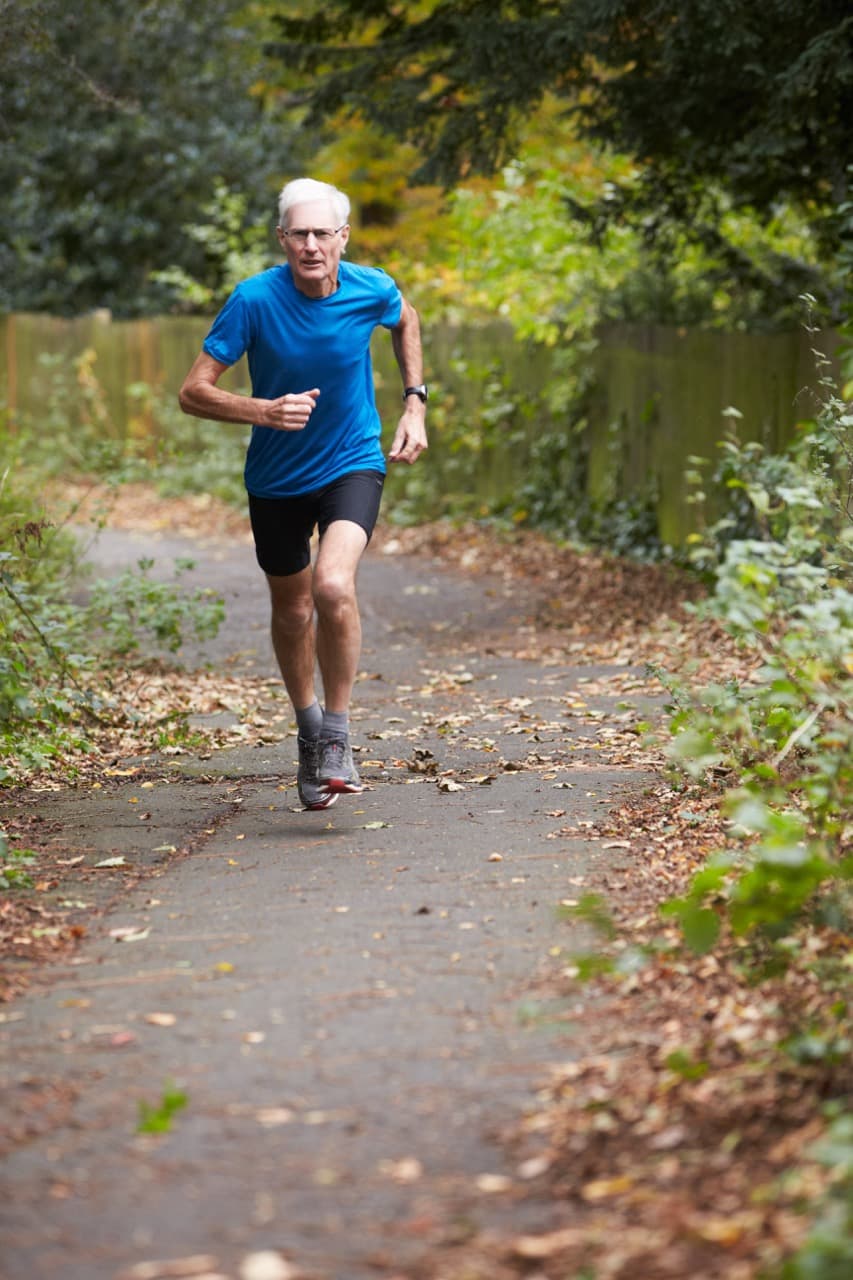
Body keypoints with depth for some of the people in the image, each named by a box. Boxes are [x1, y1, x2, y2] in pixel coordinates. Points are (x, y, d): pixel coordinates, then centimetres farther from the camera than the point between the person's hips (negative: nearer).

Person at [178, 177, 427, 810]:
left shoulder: (372, 290, -13)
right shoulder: (254, 299, -19)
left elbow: (406, 320, 14)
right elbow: (193, 391, -18)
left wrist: (415, 402, 6)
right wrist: (267, 411, -33)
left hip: (353, 464, -1)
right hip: (276, 478, 1)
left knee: (334, 587, -25)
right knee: (292, 609, 15)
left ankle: (337, 735, -8)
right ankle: (308, 726, 42)